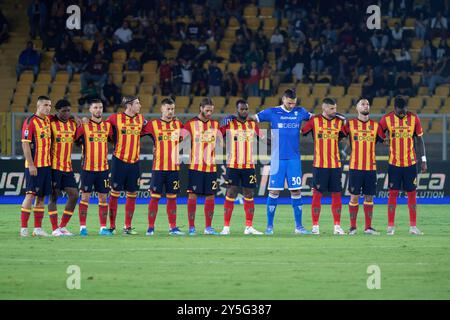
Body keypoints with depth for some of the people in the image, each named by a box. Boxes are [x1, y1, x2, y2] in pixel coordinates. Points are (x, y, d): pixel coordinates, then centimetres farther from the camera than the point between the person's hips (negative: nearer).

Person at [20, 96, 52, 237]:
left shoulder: (48, 121, 12)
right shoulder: (30, 121, -9)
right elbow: (25, 144, -13)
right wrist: (31, 164, -18)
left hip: (47, 165, 7)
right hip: (34, 166, -7)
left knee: (42, 196, 7)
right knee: (30, 194, -7)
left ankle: (38, 228, 11)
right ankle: (24, 228, -5)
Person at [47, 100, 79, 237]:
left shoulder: (73, 124, 9)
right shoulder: (51, 122, -9)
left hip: (68, 167, 6)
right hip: (54, 167, -6)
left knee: (74, 195, 2)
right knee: (53, 196, -3)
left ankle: (63, 227, 12)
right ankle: (55, 229, 0)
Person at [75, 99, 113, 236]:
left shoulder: (107, 126, 8)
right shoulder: (83, 125, -2)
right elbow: (75, 139, 1)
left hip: (103, 168, 3)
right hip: (88, 168, -3)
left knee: (103, 197, 5)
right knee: (85, 196, -1)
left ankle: (103, 227, 9)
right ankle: (83, 227, 3)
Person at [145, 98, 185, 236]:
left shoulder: (178, 124, 9)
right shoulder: (153, 124, 0)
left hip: (174, 167, 3)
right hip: (158, 167, -3)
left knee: (172, 197, 6)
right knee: (155, 197, -3)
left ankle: (173, 227, 10)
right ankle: (150, 228, 2)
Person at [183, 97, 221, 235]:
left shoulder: (215, 125, 11)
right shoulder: (191, 124, -2)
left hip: (211, 167, 4)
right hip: (195, 166, -4)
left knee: (210, 196, 4)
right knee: (192, 195, -4)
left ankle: (208, 227, 11)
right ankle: (191, 227, 0)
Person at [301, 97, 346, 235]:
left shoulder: (339, 121, 8)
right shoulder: (314, 120, -1)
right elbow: (302, 132, 3)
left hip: (335, 164, 3)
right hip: (319, 164, -3)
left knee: (336, 194, 3)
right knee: (317, 194, -1)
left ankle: (337, 226, 8)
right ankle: (315, 226, 4)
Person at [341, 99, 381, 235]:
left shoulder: (375, 125, 9)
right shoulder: (350, 124, 2)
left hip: (371, 167, 2)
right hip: (355, 166, -2)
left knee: (369, 197, 5)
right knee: (354, 197, -1)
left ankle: (368, 227, 10)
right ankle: (353, 227, 6)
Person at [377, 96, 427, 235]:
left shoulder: (414, 118, 0)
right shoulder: (386, 119, -5)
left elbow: (419, 140, 7)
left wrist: (423, 160, 6)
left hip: (411, 163, 1)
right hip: (394, 163, -1)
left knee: (412, 193, 3)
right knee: (393, 193, -2)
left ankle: (413, 226, 8)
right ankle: (391, 226, 1)